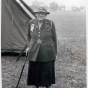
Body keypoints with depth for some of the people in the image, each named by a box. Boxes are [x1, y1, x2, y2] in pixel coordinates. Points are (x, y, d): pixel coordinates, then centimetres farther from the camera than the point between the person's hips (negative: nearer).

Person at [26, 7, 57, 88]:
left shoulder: (50, 23, -6)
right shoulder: (31, 23, 1)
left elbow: (54, 39, 1)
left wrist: (55, 53, 4)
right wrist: (28, 46, 6)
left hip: (47, 53, -2)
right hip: (34, 53, 2)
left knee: (47, 71, 7)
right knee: (34, 71, 9)